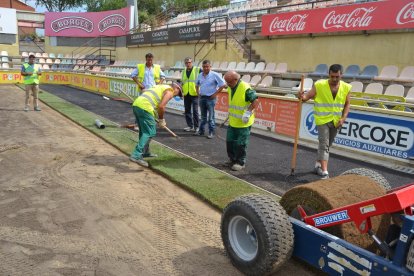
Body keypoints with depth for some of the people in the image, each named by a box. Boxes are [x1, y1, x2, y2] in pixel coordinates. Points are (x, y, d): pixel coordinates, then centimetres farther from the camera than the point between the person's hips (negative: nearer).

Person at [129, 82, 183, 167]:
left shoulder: (160, 87, 30)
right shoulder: (170, 91, 4)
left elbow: (144, 91, 32)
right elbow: (161, 106, -10)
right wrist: (161, 120, 4)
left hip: (136, 104, 9)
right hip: (145, 107, -9)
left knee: (144, 131, 21)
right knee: (149, 132, -7)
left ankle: (145, 152, 35)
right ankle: (136, 155, -16)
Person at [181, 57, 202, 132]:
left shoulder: (198, 70, -4)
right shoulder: (184, 72, 15)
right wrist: (181, 91, 16)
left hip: (195, 94, -6)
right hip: (186, 94, 6)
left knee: (195, 111, -4)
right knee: (187, 110, 8)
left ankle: (196, 126, 5)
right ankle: (190, 126, 18)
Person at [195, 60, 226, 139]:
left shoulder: (215, 75, -9)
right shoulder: (200, 75, 9)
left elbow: (223, 85, -8)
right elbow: (197, 85, 26)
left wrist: (215, 94, -10)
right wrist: (198, 92, 12)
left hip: (210, 98, -5)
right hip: (202, 98, 5)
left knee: (211, 117, -2)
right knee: (203, 116, 15)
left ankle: (211, 132, 5)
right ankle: (201, 130, 23)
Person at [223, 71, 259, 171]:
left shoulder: (245, 88, -21)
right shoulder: (230, 88, 5)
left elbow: (255, 101, -20)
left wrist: (248, 112, -27)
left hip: (243, 122, -8)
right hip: (232, 121, 8)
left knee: (241, 144, 0)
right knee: (229, 141, 14)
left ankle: (240, 163, 14)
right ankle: (232, 159, 30)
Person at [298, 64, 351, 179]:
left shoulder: (346, 87, -2)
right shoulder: (319, 85, -13)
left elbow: (347, 104, 5)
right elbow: (308, 96, -11)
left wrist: (343, 118, -7)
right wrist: (303, 97, -35)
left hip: (336, 121, 5)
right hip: (323, 119, -4)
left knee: (327, 144, 18)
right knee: (324, 144, -11)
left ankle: (318, 163, 38)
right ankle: (324, 171, -12)